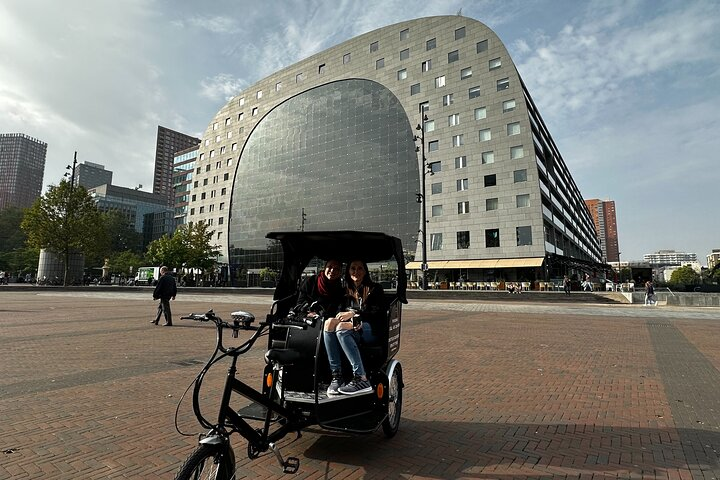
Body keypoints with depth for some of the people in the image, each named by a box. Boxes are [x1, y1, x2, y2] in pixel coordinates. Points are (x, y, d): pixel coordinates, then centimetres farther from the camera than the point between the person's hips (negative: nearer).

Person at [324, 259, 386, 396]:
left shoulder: (375, 289, 7)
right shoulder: (345, 291, 21)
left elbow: (379, 315, -4)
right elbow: (341, 310, 13)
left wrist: (354, 314, -14)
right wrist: (342, 315, -12)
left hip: (369, 330, -4)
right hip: (351, 326, 4)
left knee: (342, 328, -33)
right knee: (329, 322, -27)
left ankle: (361, 379, -37)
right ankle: (336, 376, -31)